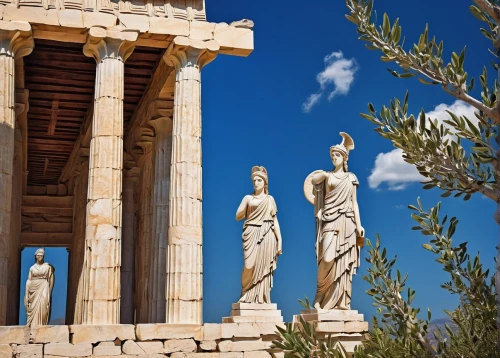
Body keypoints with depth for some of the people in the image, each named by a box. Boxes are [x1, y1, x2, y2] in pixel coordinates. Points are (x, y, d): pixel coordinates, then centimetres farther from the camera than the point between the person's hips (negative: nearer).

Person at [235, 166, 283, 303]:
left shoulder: (270, 199, 14)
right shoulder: (248, 198, 12)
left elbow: (275, 220, 11)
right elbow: (238, 216, 6)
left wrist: (279, 240, 3)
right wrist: (247, 207, -7)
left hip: (266, 235, 1)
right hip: (251, 235, -1)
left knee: (263, 267, -2)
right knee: (250, 266, -11)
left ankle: (261, 299, 1)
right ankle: (248, 297, 0)